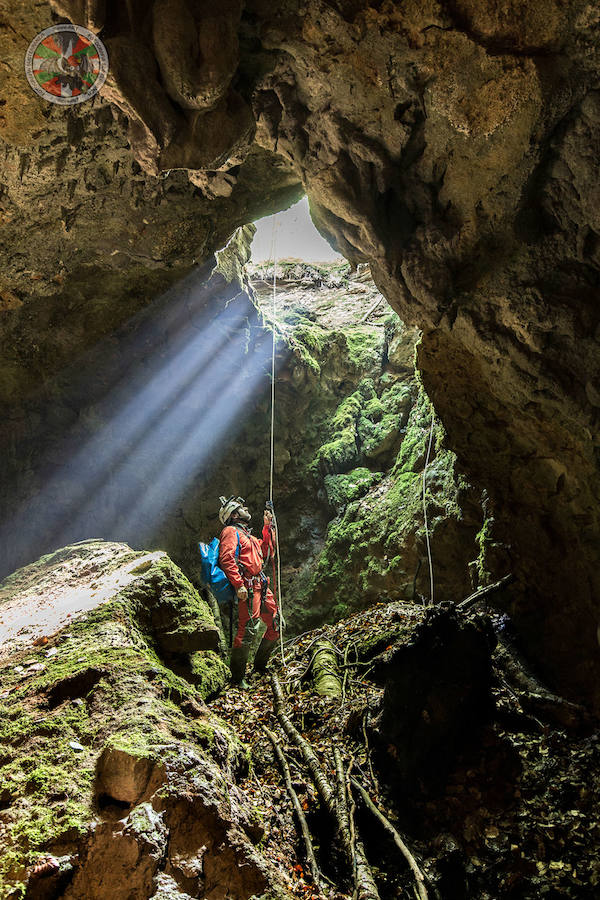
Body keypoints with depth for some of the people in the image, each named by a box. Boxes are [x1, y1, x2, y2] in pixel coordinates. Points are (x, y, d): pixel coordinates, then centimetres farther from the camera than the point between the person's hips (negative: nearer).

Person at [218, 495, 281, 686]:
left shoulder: (247, 535, 28)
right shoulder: (231, 531, -2)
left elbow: (267, 552, 27)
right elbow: (226, 559, -16)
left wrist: (268, 527, 21)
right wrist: (239, 585, -25)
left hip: (261, 586, 9)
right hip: (248, 587, -9)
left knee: (276, 624, 11)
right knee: (248, 629, -14)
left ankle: (260, 665, 25)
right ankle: (237, 677, -7)